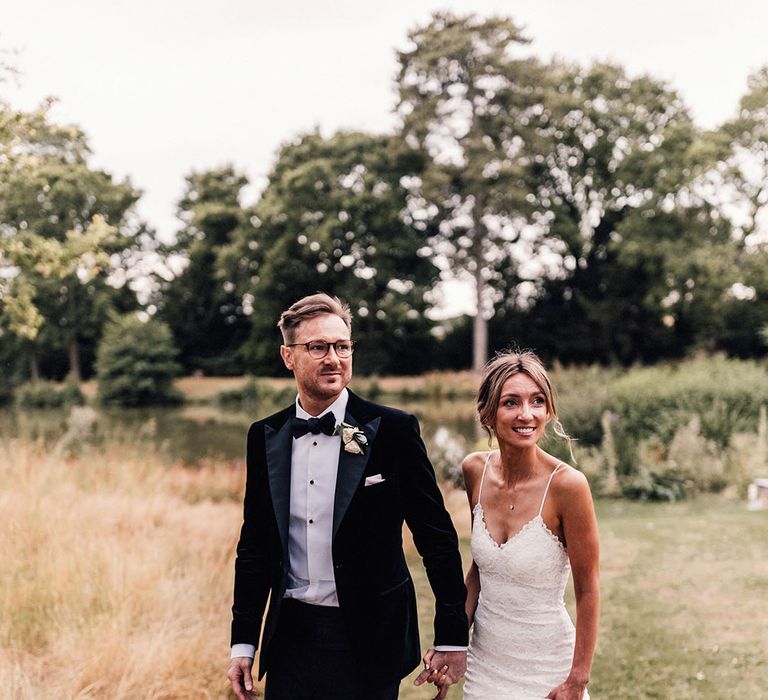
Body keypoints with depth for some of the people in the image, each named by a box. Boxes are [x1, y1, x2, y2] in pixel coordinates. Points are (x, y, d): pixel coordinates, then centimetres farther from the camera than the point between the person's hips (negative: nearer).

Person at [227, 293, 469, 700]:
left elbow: (437, 538, -6)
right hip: (290, 635, 3)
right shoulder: (265, 437, 3)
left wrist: (451, 638, -5)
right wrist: (243, 644, 8)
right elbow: (254, 546, 9)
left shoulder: (393, 430, -9)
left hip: (369, 640, -3)